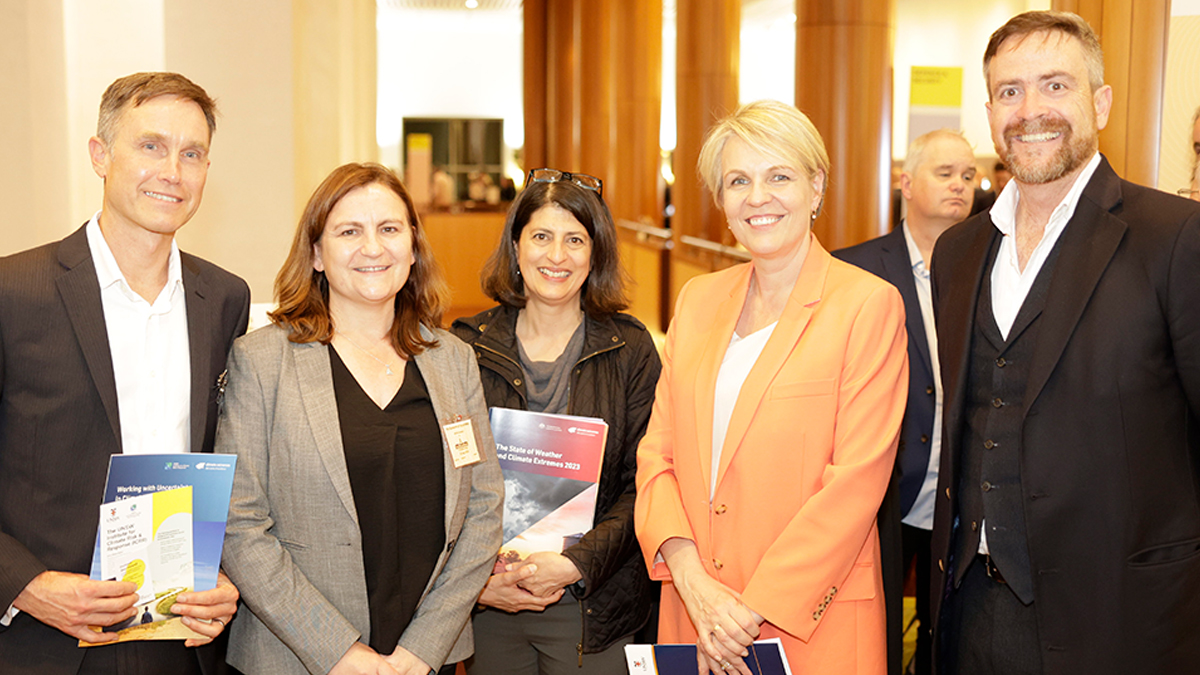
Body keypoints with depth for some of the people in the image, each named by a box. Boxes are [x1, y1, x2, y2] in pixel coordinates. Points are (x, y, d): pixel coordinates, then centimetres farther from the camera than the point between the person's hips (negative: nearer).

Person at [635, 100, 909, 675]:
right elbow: (657, 451, 5)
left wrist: (755, 606, -14)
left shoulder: (869, 304, -8)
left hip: (812, 625, -4)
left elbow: (857, 479, -13)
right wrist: (693, 581, -10)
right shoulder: (699, 299, 8)